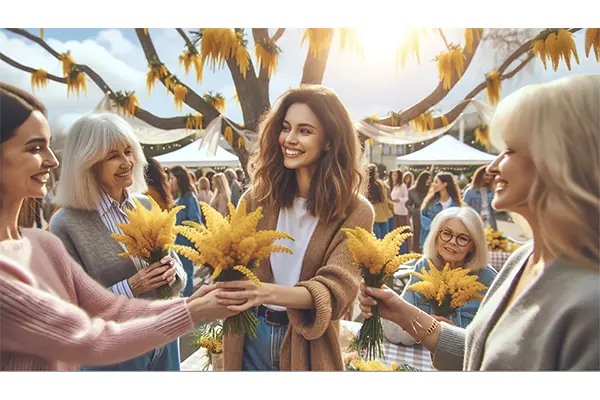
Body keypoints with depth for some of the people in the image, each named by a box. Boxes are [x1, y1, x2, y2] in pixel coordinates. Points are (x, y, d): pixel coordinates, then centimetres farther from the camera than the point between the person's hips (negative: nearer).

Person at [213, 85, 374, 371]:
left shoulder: (354, 212, -12)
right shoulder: (259, 197, -4)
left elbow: (336, 287, -23)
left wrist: (271, 293, -39)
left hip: (307, 347, -2)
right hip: (251, 337, 2)